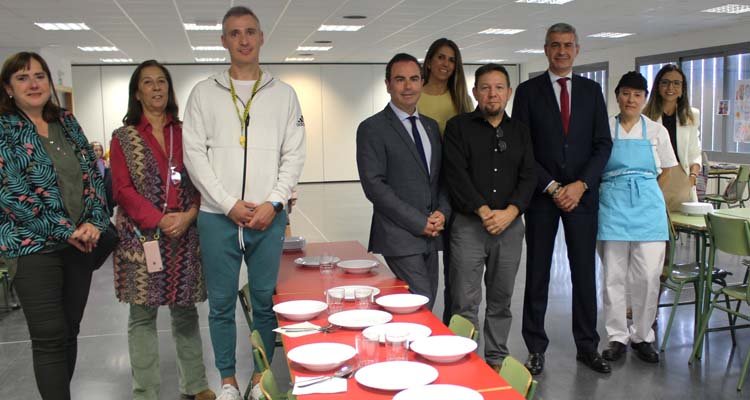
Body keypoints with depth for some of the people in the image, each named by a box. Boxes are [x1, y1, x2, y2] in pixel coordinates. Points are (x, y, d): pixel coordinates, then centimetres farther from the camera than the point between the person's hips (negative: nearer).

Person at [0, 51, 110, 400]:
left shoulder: (67, 123, 11)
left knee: (70, 331, 12)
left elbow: (94, 175, 10)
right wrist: (66, 230, -15)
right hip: (33, 247, -5)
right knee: (50, 337, -3)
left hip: (80, 243, 5)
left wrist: (94, 223, -6)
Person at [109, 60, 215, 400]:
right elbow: (123, 189, -4)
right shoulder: (123, 138, 4)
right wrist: (160, 220, -16)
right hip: (141, 237, -2)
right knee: (143, 315, 3)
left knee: (185, 310, 11)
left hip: (185, 235, 2)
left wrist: (188, 216, -12)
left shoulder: (184, 133, 10)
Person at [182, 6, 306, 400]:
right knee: (221, 303, 7)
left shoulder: (283, 94, 8)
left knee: (265, 301, 7)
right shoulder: (204, 93, 5)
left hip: (268, 216, 1)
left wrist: (273, 203, -8)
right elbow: (194, 154, -1)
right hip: (218, 216, 0)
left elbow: (294, 154, 4)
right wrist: (230, 205, -9)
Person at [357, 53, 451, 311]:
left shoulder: (431, 126, 16)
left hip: (430, 236, 7)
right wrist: (419, 222, -14)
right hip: (400, 237, -6)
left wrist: (442, 212, -1)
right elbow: (374, 185, -12)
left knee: (426, 308, 10)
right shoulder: (372, 128, -5)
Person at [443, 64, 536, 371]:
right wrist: (484, 211, -15)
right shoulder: (458, 127, 1)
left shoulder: (519, 131, 12)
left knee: (501, 300, 11)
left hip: (510, 225, 4)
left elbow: (528, 176, 4)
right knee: (465, 302, -3)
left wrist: (510, 212, -11)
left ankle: (496, 362, 24)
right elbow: (456, 174, -9)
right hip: (468, 225, -3)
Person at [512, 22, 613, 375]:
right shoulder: (528, 91, 1)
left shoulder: (592, 90, 9)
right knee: (537, 274, 5)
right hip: (541, 195, -2)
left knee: (584, 272, 7)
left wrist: (581, 184, -8)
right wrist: (551, 187, -10)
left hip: (582, 194, 2)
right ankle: (535, 347, 15)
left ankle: (587, 346, 20)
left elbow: (603, 144, 5)